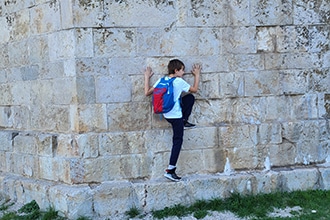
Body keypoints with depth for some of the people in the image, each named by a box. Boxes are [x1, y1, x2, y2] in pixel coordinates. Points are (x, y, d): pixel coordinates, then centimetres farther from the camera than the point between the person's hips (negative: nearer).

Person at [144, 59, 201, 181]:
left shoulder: (161, 81, 0)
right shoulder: (179, 81, -14)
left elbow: (147, 93, 2)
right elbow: (194, 89, 2)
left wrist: (147, 77, 12)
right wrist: (197, 75, 15)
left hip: (166, 114, 7)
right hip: (175, 116, -7)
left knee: (190, 98, 20)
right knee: (177, 141, 1)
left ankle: (184, 122, 30)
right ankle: (170, 170, -5)